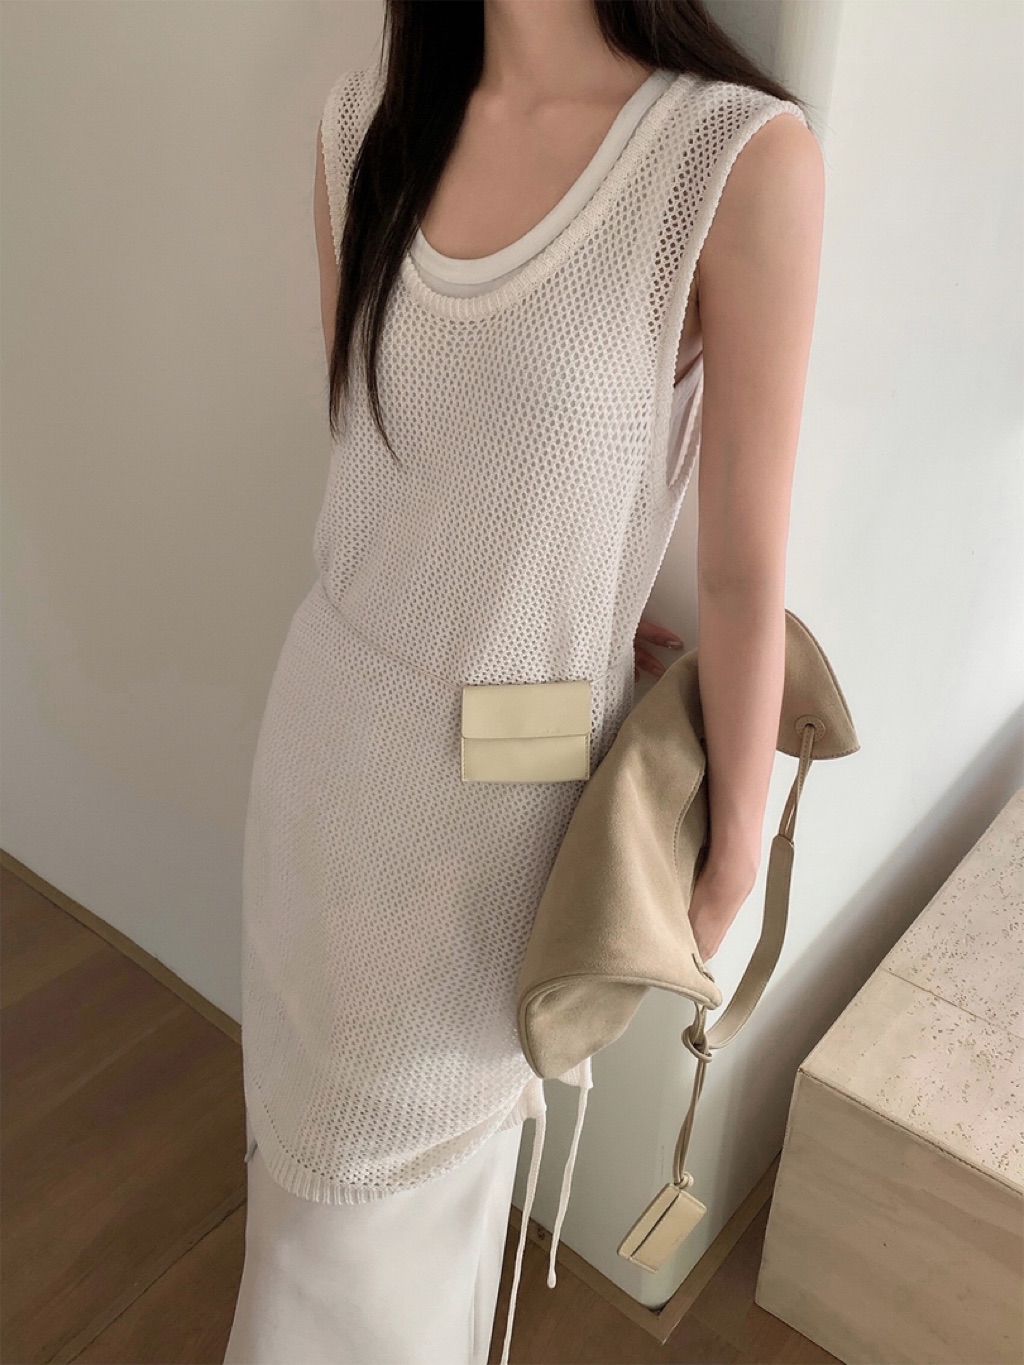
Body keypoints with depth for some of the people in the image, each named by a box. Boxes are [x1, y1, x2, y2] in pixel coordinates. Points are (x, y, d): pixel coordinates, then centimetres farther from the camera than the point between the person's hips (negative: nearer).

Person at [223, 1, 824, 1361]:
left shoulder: (743, 156, -19)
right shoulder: (365, 120, -1)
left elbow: (746, 568, -15)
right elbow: (366, 431, 8)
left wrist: (735, 847, -5)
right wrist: (553, 599, 2)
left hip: (499, 775, -5)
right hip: (327, 714, 6)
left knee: (397, 1156, 19)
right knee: (313, 1085, 28)